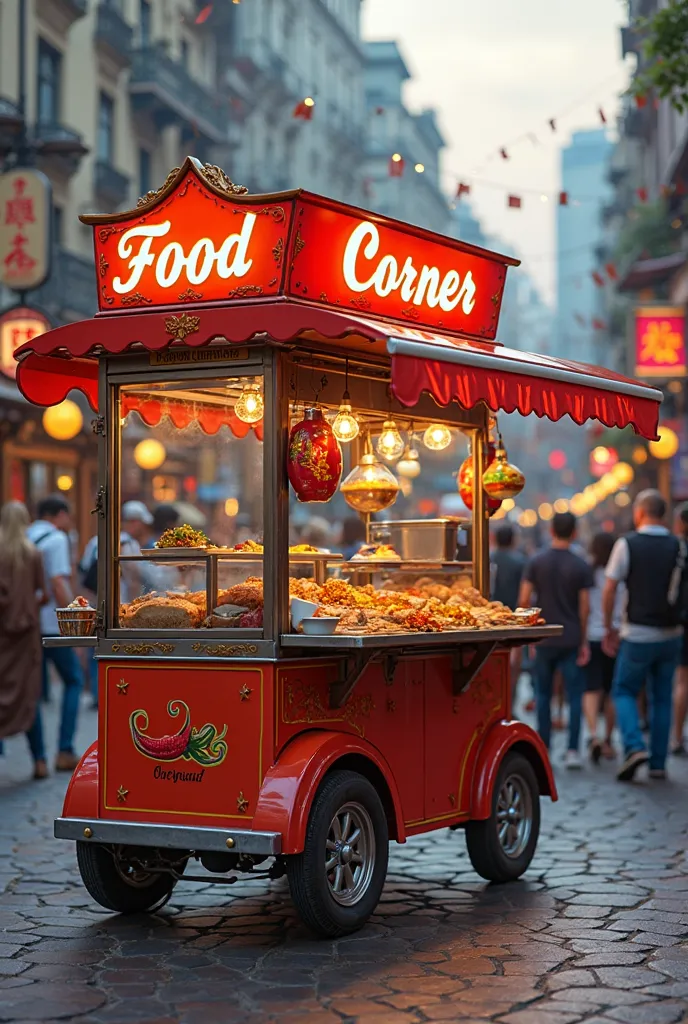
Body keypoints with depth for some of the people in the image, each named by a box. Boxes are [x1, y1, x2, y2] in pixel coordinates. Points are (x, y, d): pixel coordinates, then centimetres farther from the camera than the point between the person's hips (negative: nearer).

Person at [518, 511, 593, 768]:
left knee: (543, 694, 12)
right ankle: (572, 750, -2)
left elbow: (524, 600, -5)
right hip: (571, 639, -1)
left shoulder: (536, 563, -2)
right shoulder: (581, 566, -4)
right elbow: (584, 607, -4)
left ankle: (543, 749, 13)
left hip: (544, 639, 1)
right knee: (574, 695, 4)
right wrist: (583, 641, 5)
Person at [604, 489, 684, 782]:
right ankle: (658, 763, 11)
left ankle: (634, 747, -10)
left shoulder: (627, 544, -7)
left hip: (638, 636, -3)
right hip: (670, 634, 3)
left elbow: (610, 590, -6)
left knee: (624, 691, 11)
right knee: (662, 698, 12)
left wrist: (609, 629, 3)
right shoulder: (677, 546, 2)